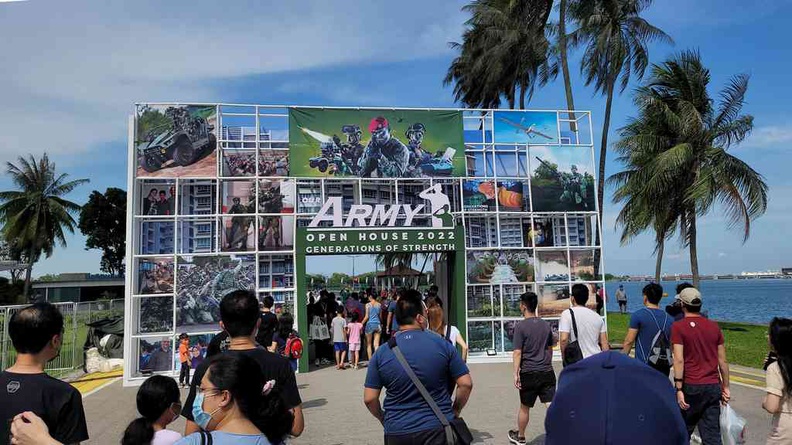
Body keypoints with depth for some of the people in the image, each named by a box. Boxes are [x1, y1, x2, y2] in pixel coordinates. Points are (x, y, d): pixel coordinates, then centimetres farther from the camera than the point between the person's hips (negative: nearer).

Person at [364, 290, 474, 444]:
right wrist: (455, 411, 10)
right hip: (438, 428, -2)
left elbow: (369, 399, -4)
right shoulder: (442, 345, -8)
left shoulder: (381, 353, -6)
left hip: (397, 432, 2)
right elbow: (466, 384, -5)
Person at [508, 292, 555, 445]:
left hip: (528, 373, -4)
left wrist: (516, 373, -12)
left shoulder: (521, 326, -10)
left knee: (524, 407, 13)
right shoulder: (546, 325, 7)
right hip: (547, 372, 4)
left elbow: (518, 352, -14)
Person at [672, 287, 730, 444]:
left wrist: (679, 389, -12)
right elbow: (722, 361, 9)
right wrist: (725, 387, 18)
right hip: (714, 386, 4)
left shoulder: (678, 327, -7)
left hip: (691, 387, -4)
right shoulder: (714, 327, 7)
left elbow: (679, 360, -14)